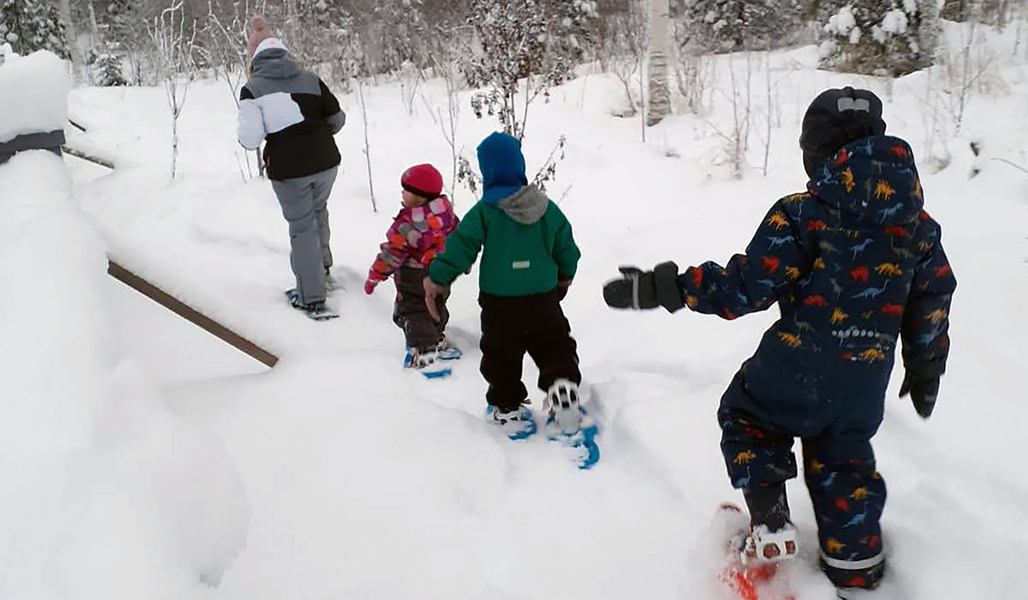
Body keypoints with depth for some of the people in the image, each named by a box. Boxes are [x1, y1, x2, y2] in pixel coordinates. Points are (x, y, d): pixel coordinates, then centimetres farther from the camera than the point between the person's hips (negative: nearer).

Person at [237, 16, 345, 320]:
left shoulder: (252, 89, -6)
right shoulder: (310, 79, 1)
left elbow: (250, 139, -14)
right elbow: (337, 118, 6)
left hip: (288, 170, -3)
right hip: (325, 162, 3)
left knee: (302, 228, 8)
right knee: (318, 210, 29)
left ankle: (313, 299, 9)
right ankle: (322, 267, 39)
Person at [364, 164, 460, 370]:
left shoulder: (406, 226, -27)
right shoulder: (445, 211, -6)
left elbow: (392, 254, -22)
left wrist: (374, 277, -11)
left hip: (413, 279, -7)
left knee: (410, 311, 2)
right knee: (436, 307, 25)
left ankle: (424, 349, -8)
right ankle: (436, 339, 37)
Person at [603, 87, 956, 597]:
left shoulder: (801, 214, -16)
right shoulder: (916, 220, 3)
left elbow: (748, 286, -20)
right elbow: (933, 299, 10)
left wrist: (662, 288, -16)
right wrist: (926, 370, 23)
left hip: (797, 365, -5)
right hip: (867, 380, 5)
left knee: (746, 416, 22)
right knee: (845, 462, 23)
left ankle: (770, 524, 10)